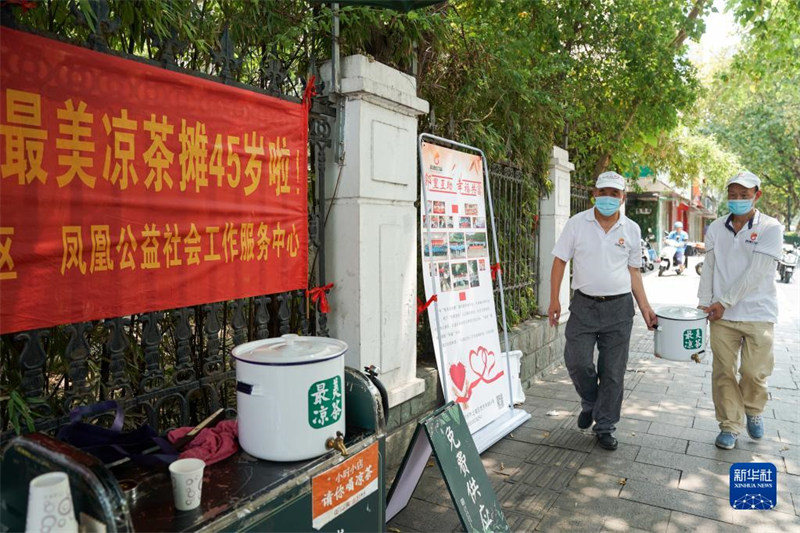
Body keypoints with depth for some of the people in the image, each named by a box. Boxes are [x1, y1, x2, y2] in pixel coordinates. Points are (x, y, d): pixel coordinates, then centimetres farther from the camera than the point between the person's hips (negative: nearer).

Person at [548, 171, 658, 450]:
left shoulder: (631, 229, 5)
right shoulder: (577, 223, -1)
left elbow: (633, 270, 12)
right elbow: (560, 260, 0)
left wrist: (645, 307, 5)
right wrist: (554, 299, -6)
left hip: (619, 307, 2)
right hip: (584, 304, -1)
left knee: (613, 372, 5)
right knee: (577, 361, -7)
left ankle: (604, 427, 21)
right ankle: (590, 402, 25)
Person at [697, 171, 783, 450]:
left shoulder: (770, 228, -4)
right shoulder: (716, 228, 8)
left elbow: (755, 273, -12)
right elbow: (709, 269, 6)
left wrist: (724, 301, -14)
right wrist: (704, 305, -3)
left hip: (758, 314, -2)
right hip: (721, 314, 3)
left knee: (754, 373, 4)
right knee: (724, 372, 5)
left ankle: (753, 412, 34)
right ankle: (730, 426, 19)